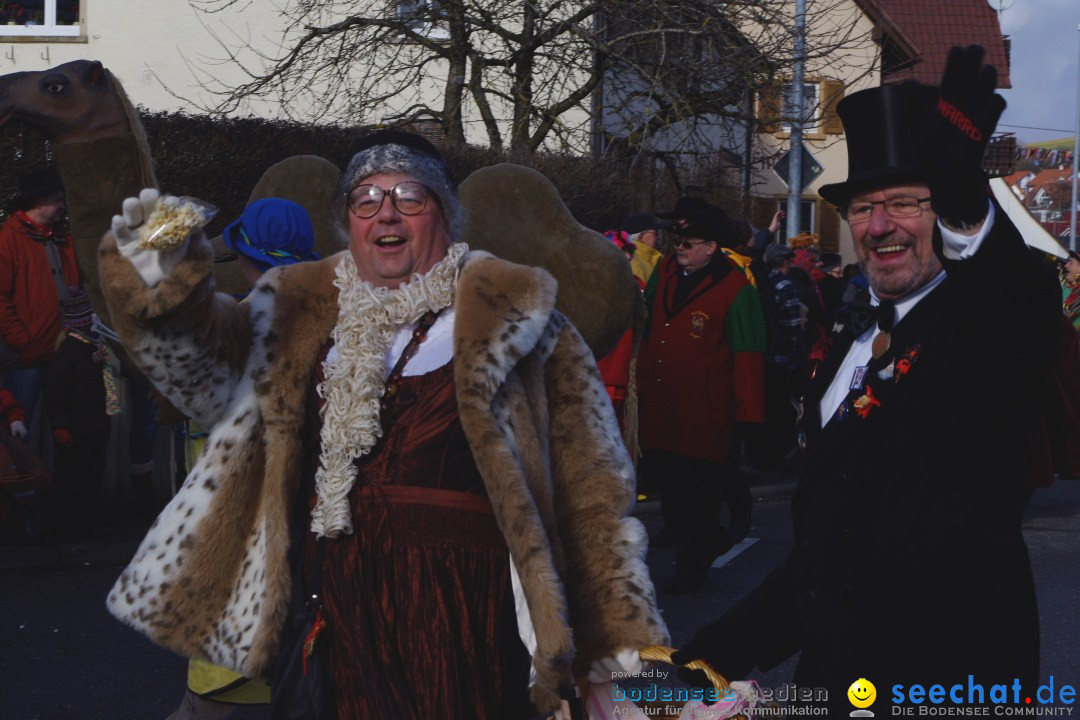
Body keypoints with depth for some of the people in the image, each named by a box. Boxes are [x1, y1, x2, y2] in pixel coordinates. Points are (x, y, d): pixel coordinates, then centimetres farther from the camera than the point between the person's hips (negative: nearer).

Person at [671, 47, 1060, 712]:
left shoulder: (992, 318, -8)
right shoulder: (849, 348, 11)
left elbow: (1024, 296, -35)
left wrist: (969, 202, -52)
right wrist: (715, 655, 10)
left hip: (955, 680, -6)